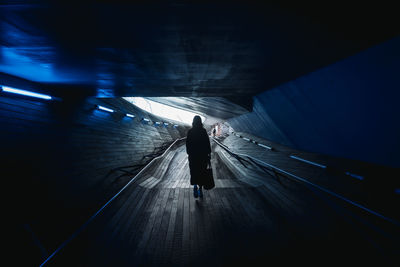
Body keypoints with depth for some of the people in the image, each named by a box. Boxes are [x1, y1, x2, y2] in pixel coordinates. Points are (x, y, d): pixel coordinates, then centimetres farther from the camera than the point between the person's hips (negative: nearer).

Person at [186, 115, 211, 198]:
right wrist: (209, 154, 2)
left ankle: (195, 185, -11)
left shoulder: (190, 132, -5)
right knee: (201, 172, 12)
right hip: (203, 155, 0)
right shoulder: (204, 131, -6)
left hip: (193, 155, 0)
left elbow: (188, 144, -3)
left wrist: (188, 153, 9)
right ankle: (200, 189, 18)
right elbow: (207, 143, -5)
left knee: (194, 172, 11)